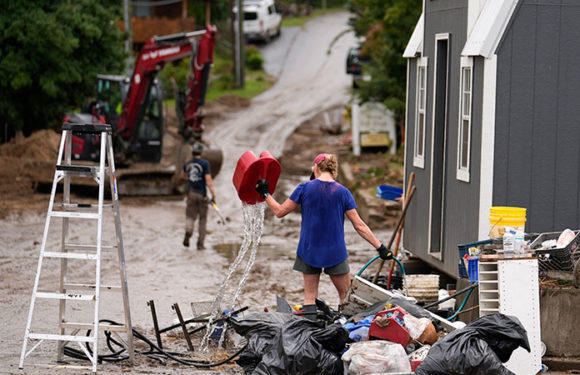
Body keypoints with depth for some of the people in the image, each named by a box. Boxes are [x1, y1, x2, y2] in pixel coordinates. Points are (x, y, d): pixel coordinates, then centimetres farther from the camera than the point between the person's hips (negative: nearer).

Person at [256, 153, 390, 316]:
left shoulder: (305, 188, -5)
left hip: (309, 251, 1)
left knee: (310, 297, 9)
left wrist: (265, 194, 16)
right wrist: (380, 247, -1)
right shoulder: (343, 192, -4)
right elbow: (359, 225, -5)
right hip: (335, 252, -1)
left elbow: (280, 211, 2)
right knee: (346, 297, 10)